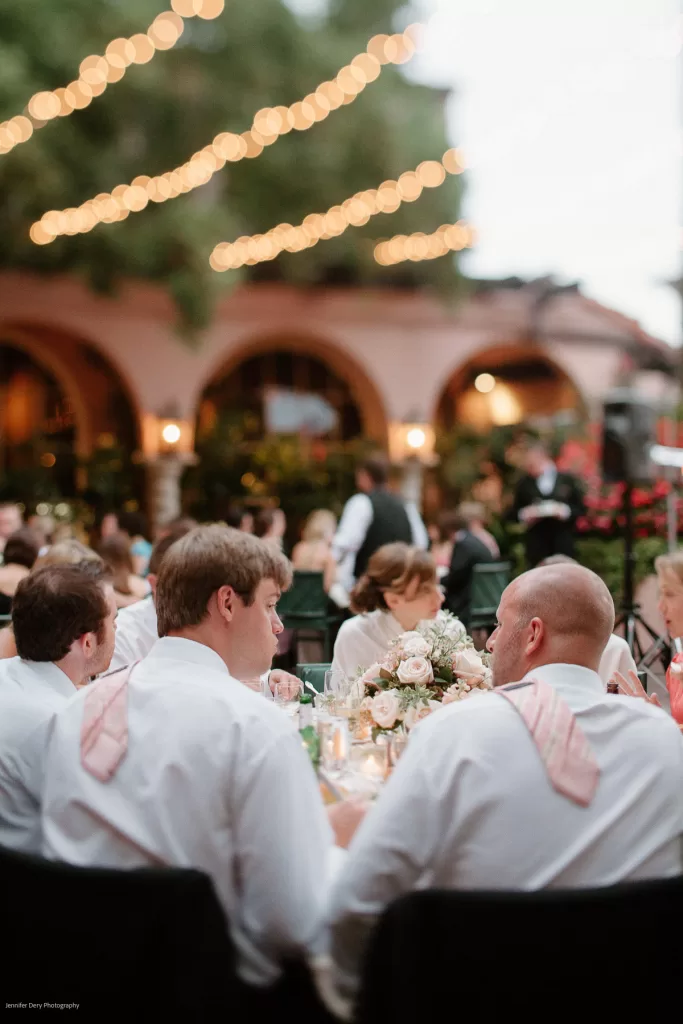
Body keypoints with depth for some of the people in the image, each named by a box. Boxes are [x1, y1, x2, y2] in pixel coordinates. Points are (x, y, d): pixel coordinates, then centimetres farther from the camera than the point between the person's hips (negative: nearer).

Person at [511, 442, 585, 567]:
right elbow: (515, 510, 11)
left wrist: (565, 511, -14)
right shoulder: (525, 484, 5)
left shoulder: (567, 480, 2)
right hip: (536, 542, 1)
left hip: (562, 542, -1)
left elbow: (580, 508, 4)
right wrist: (523, 514, -10)